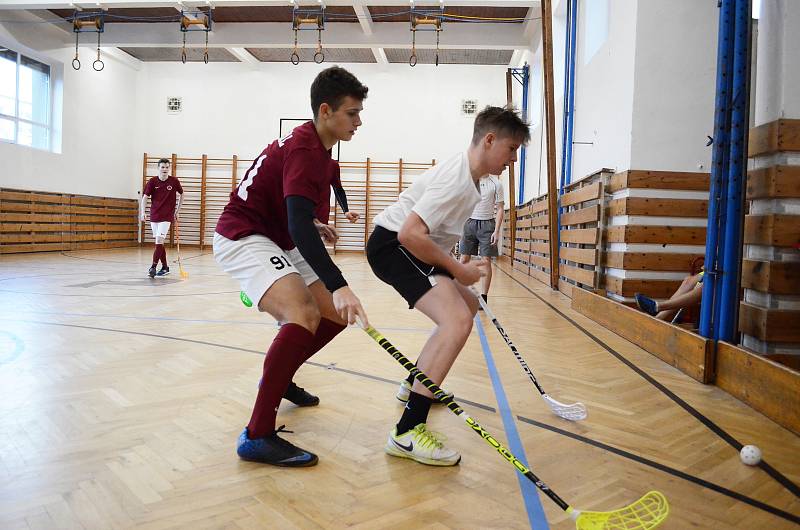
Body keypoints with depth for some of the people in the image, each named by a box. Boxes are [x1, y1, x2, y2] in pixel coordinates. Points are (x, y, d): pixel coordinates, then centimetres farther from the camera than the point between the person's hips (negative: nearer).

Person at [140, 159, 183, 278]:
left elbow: (181, 195, 12)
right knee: (159, 242, 10)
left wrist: (177, 210, 11)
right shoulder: (152, 181, -2)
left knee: (159, 240, -15)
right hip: (154, 216, 3)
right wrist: (142, 212, -17)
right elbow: (145, 197, -4)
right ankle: (165, 267, 20)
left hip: (167, 217, -3)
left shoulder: (174, 181, -3)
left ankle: (153, 267, -13)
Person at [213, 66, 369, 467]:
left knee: (336, 315, 6)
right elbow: (300, 227, -34)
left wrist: (314, 224, 9)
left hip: (276, 240, 10)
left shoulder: (316, 147, 9)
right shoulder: (304, 149, -21)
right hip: (242, 238, -10)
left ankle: (279, 379, 27)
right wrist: (338, 286, -43)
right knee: (303, 315, -31)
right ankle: (258, 436, -26)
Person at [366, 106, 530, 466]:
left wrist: (453, 270, 18)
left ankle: (418, 384, 32)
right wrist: (458, 270, -19)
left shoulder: (468, 174, 11)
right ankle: (407, 433, -26)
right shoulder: (457, 180, -21)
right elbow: (410, 234, -29)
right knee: (458, 322, -27)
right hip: (392, 244, -11)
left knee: (467, 306, 22)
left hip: (409, 245, 11)